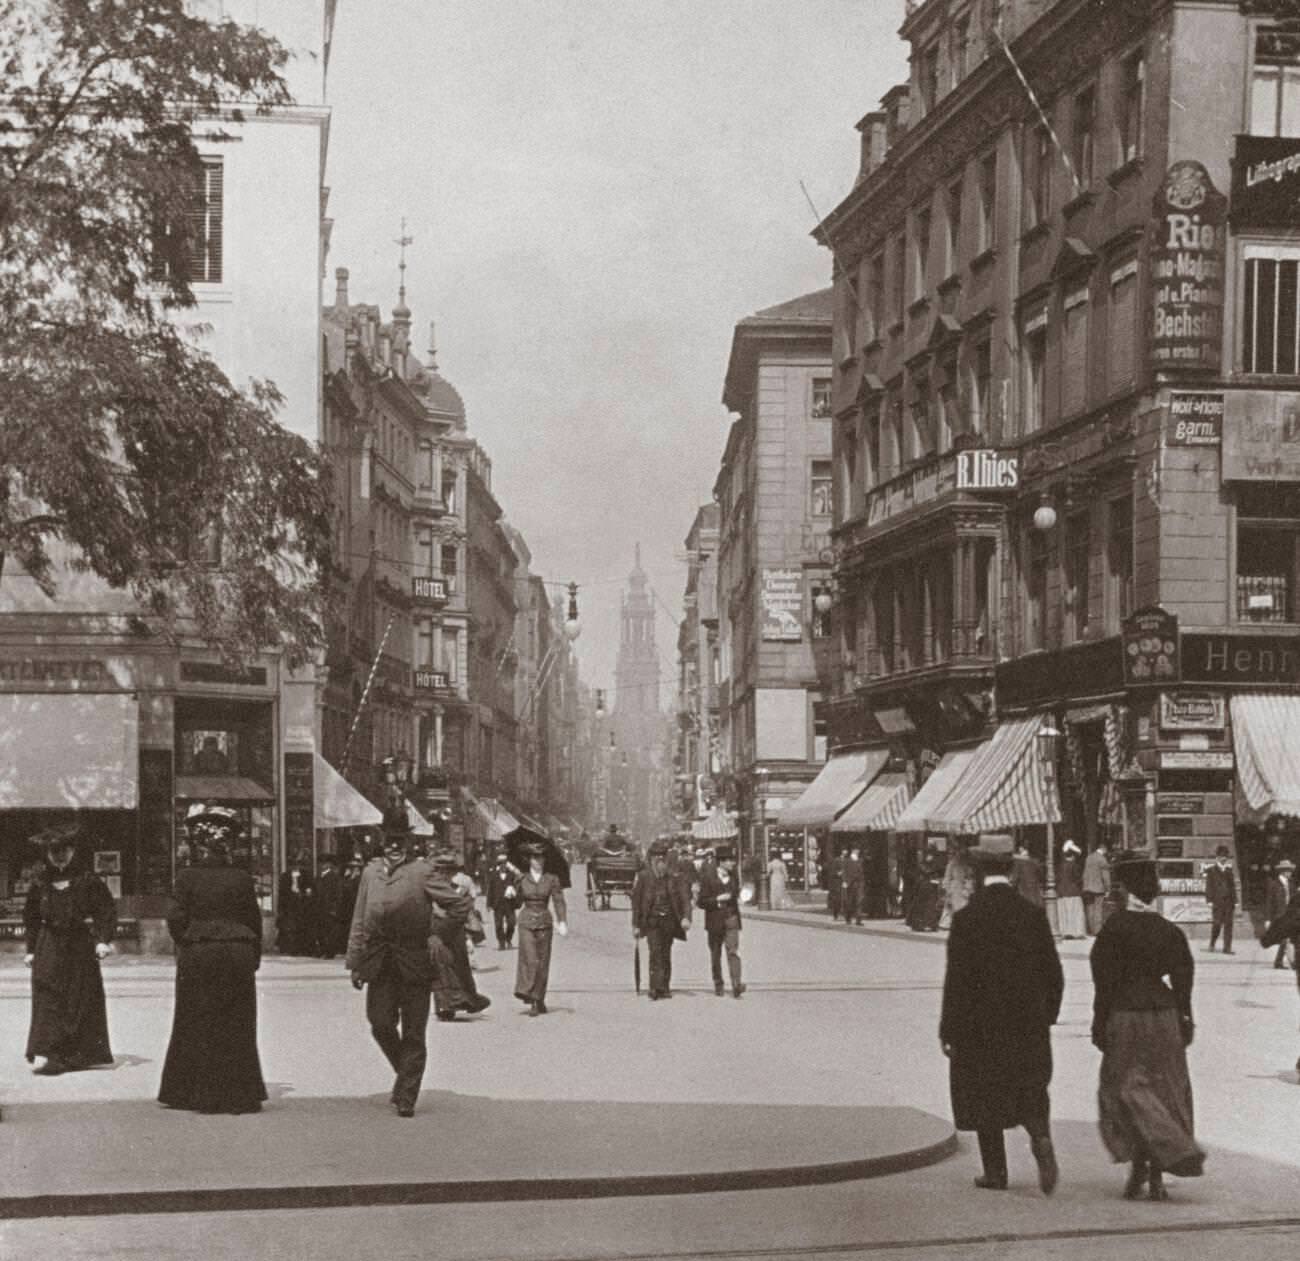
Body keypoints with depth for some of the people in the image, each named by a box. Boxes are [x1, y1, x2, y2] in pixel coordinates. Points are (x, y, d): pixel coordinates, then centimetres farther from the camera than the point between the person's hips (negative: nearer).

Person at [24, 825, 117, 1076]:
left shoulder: (87, 880, -3)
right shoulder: (41, 882, 4)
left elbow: (107, 910, -2)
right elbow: (31, 917, 12)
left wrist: (104, 939, -13)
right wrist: (31, 949, 8)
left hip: (80, 945, -1)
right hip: (49, 948, 1)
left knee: (83, 1000, 3)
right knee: (49, 1000, -7)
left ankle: (81, 1055, 15)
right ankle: (55, 1056, -8)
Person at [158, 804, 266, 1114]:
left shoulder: (187, 878, -7)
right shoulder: (242, 879, -2)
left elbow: (176, 918, -10)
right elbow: (254, 921, 0)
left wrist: (186, 945, 7)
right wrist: (254, 957, 10)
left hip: (198, 957, -1)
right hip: (237, 955, 1)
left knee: (197, 1027, 8)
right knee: (236, 1028, 7)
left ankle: (199, 1093, 9)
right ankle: (239, 1094, 7)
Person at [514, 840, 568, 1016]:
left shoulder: (552, 879, 2)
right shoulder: (521, 879, 2)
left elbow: (558, 901, -3)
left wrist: (562, 922, -12)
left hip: (544, 922, 1)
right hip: (526, 922, -1)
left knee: (542, 963, 3)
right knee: (530, 960, -14)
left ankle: (538, 1000, 11)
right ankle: (531, 999, -12)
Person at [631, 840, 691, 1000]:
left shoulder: (672, 877, 6)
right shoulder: (643, 876, 0)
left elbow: (683, 899, 4)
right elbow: (636, 901, 2)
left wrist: (686, 917, -13)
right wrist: (636, 925, 0)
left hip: (669, 921, 3)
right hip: (652, 921, -3)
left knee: (666, 955, 8)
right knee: (655, 952, -16)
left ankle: (664, 988, 17)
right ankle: (656, 988, -21)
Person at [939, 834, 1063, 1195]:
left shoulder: (966, 918, -12)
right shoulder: (1033, 914, -4)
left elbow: (956, 978, -11)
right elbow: (1053, 972, 1)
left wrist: (949, 1030, -5)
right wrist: (1047, 1015, 14)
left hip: (980, 1026, -2)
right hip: (1029, 1023, 2)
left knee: (985, 1094, 11)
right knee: (1030, 1090, 15)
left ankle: (995, 1172, 15)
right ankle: (1041, 1137, -13)